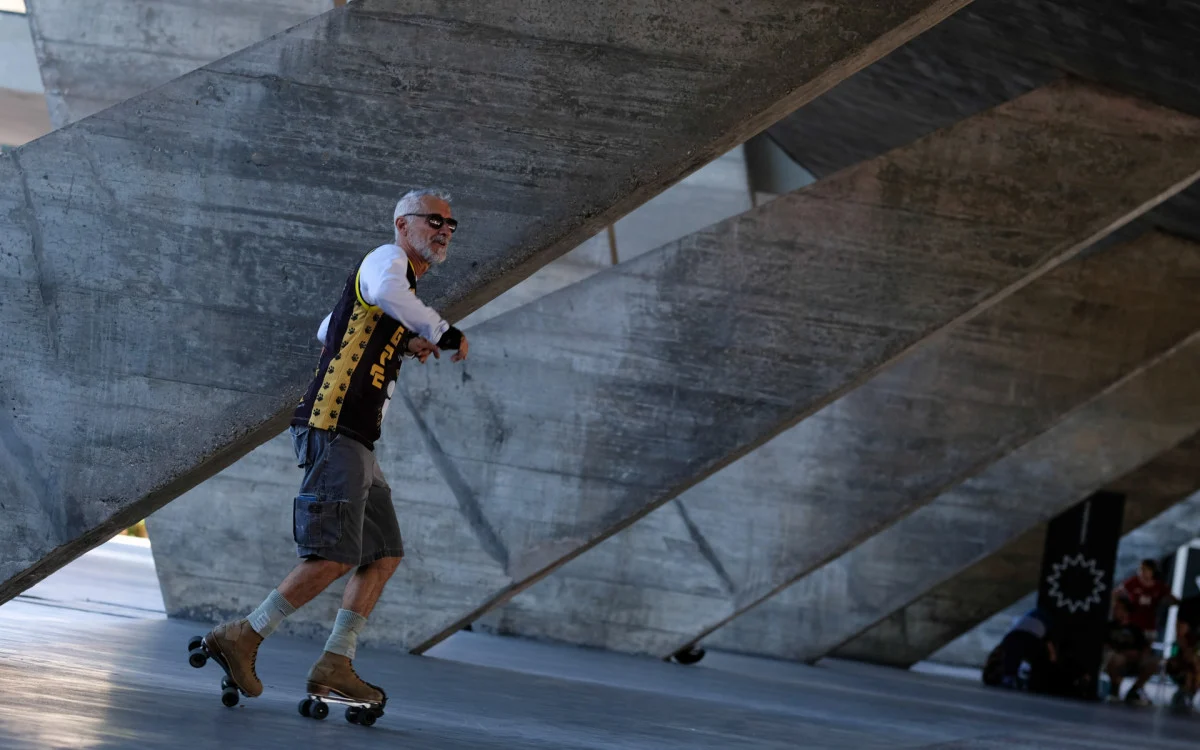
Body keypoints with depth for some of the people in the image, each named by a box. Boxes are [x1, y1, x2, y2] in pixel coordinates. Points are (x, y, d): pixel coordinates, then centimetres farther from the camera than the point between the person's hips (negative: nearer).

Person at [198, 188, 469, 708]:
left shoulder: (399, 272, 26)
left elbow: (327, 330, 38)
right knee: (335, 557, -15)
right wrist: (444, 333, -22)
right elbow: (385, 292, -32)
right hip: (333, 431, -11)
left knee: (384, 556, 7)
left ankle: (335, 666, 5)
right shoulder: (387, 258, -4)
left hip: (356, 443, 11)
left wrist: (401, 344, 27)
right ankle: (242, 638, -8)